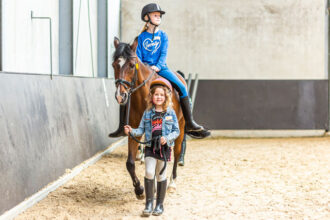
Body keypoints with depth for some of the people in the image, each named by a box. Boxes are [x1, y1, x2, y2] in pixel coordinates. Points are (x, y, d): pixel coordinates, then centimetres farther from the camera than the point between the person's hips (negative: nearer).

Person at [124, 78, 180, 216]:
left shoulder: (170, 113, -1)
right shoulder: (147, 113, 3)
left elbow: (176, 131, 1)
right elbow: (141, 130, 4)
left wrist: (167, 138, -16)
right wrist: (131, 131, -15)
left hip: (164, 147, -1)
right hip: (150, 147, 1)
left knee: (161, 175, 8)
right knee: (149, 173, -13)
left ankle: (160, 204, 20)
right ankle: (149, 203, -1)